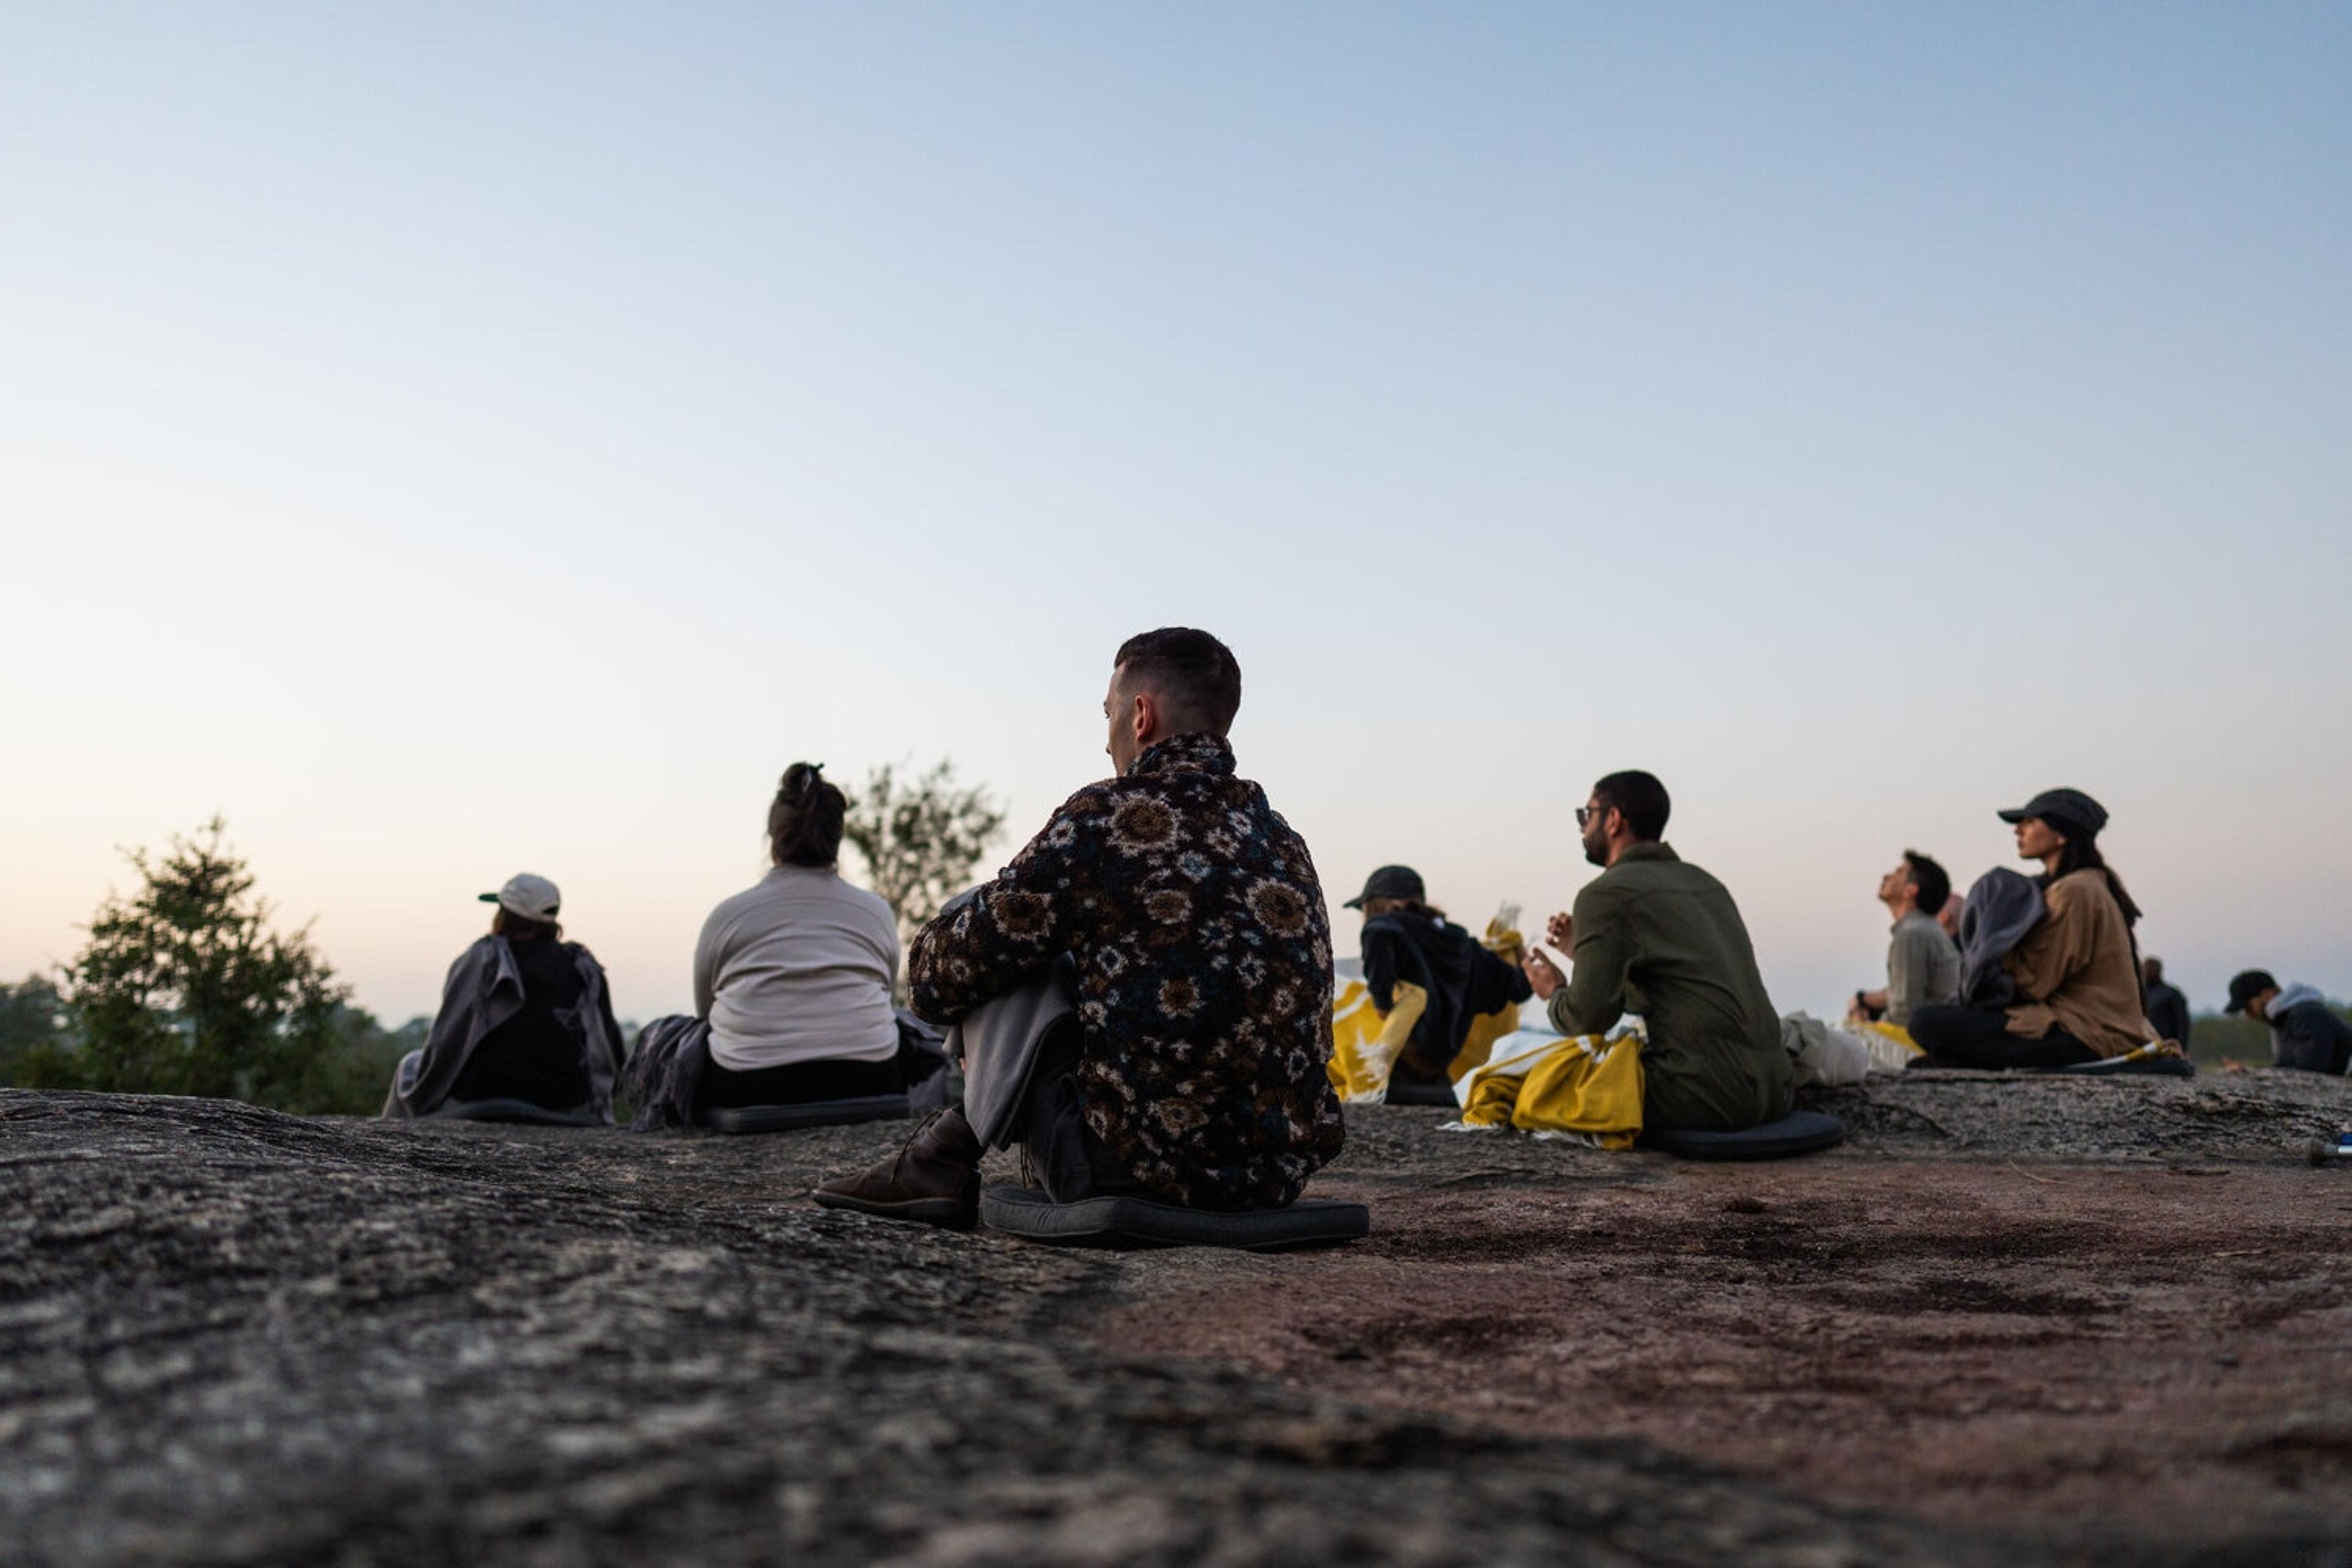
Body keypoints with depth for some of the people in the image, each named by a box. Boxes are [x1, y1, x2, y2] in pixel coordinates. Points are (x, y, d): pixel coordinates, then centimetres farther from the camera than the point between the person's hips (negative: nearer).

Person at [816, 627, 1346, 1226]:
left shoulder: (1107, 817, -11)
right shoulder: (1283, 839, 10)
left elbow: (939, 981, -4)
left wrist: (935, 938, 20)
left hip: (1140, 1171, -7)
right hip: (1276, 1179, 8)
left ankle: (941, 1160, 24)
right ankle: (945, 1157, 34)